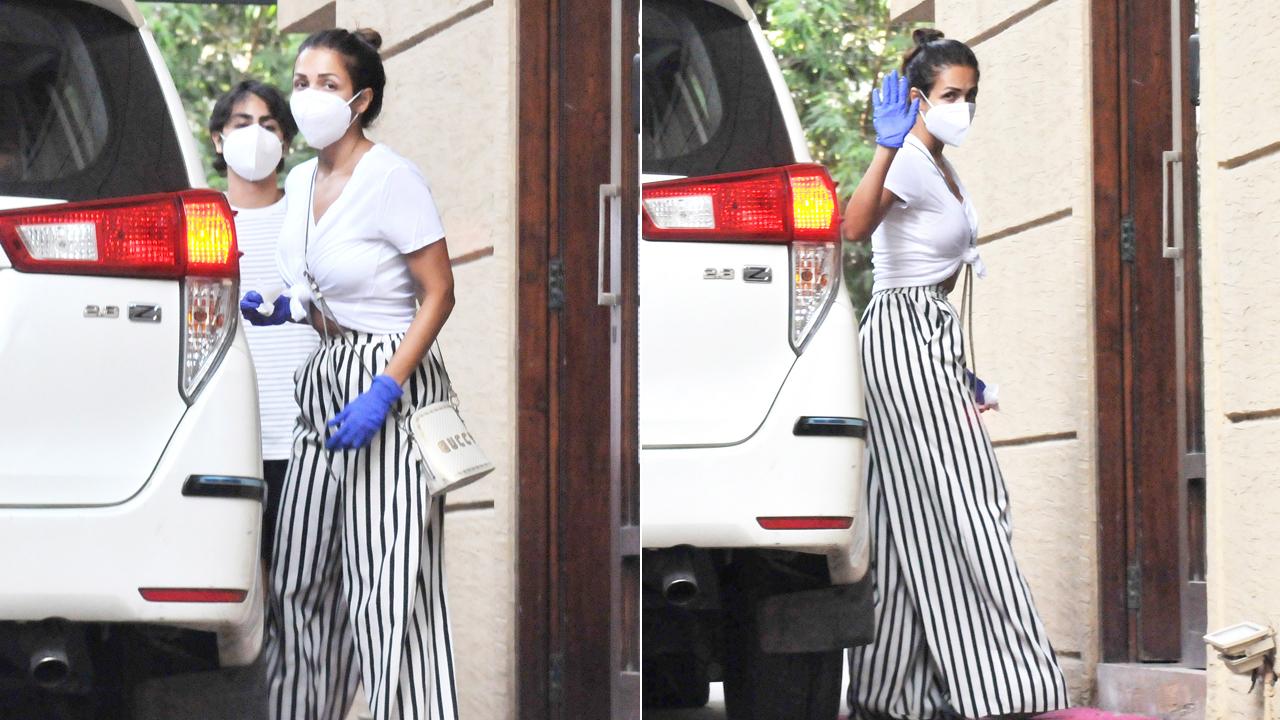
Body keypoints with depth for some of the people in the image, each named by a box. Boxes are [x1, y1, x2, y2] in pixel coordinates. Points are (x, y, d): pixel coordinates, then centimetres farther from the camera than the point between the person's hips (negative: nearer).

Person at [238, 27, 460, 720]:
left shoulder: (392, 178, -14)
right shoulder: (301, 181, 10)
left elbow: (438, 293, -13)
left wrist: (382, 395, -20)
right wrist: (283, 308, 2)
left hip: (391, 380, -8)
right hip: (324, 378, 8)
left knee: (387, 587, -9)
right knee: (301, 577, 10)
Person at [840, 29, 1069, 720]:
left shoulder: (944, 170, 18)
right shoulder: (909, 164, -13)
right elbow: (855, 227, -35)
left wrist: (960, 377, 27)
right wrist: (885, 150, -48)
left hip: (931, 343, 10)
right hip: (904, 334, -10)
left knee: (912, 516, 8)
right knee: (955, 503, -10)